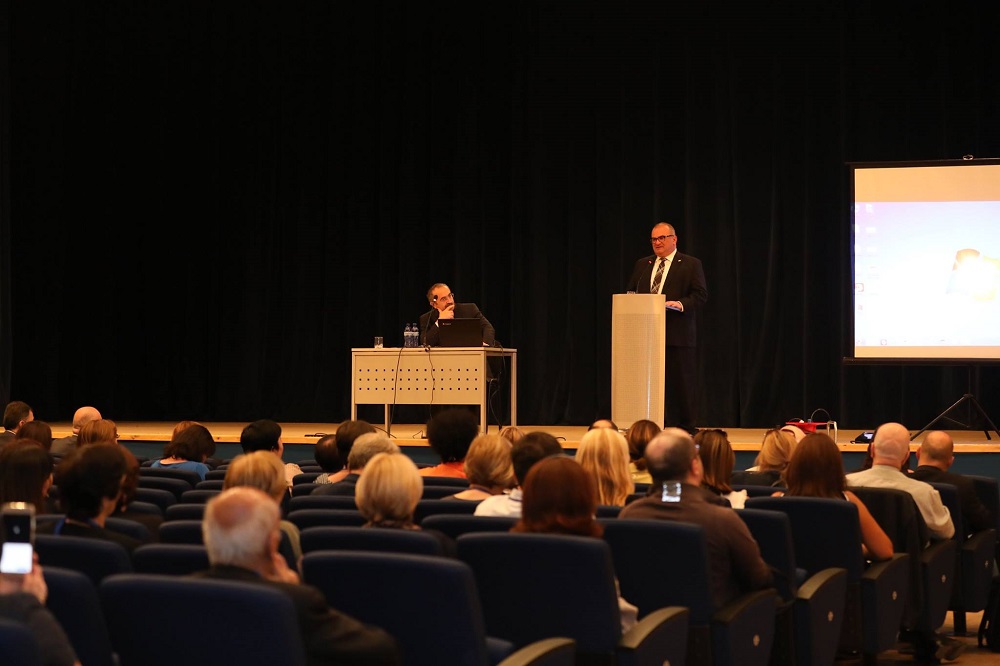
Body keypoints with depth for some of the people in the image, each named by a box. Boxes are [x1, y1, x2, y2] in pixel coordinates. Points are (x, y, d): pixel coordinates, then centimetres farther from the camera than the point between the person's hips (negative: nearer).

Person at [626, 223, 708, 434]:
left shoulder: (690, 264, 3)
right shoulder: (642, 265, 18)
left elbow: (700, 295, -4)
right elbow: (631, 293, 19)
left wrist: (681, 304, -20)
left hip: (679, 335, -4)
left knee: (682, 383, -1)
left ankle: (686, 430, 5)